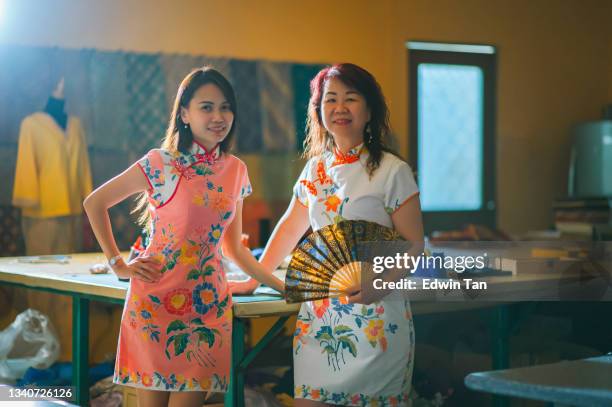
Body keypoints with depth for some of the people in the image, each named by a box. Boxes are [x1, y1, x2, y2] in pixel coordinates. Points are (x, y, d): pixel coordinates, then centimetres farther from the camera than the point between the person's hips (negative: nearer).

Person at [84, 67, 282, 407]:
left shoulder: (236, 171, 8)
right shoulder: (161, 163, -6)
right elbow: (94, 203, 1)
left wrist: (282, 287, 13)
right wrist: (119, 266, -3)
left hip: (208, 304, 4)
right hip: (156, 299, -3)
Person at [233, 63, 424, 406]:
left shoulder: (393, 172, -6)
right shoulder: (316, 168, 10)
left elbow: (414, 248, -8)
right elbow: (290, 228, 21)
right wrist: (252, 281, 20)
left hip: (375, 317, -5)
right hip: (318, 316, 5)